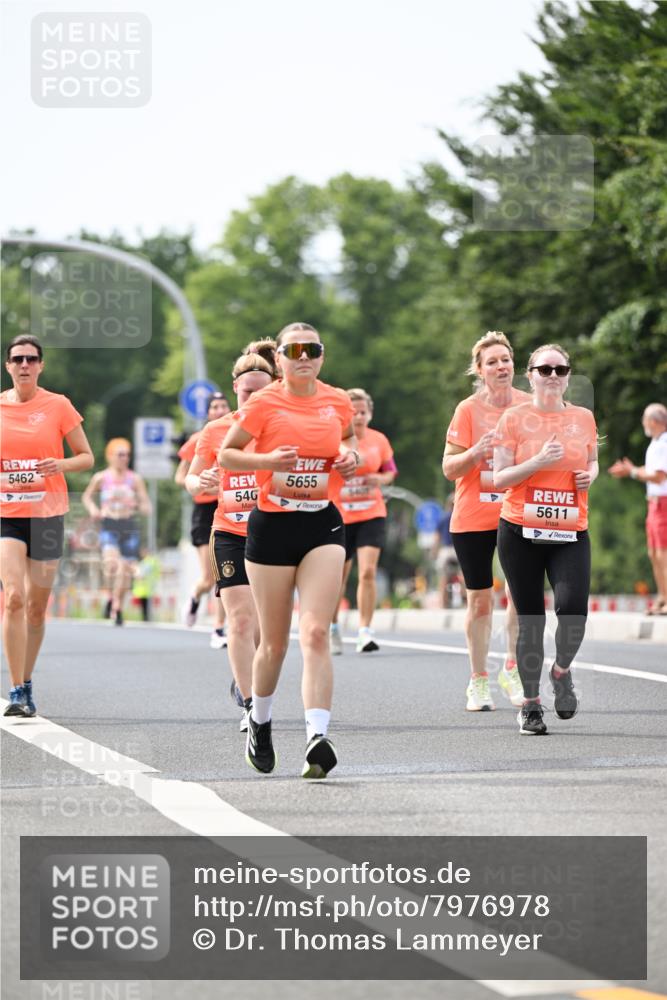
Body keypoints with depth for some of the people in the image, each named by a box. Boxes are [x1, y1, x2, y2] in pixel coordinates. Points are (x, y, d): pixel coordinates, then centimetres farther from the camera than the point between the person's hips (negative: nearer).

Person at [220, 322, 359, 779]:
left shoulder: (338, 401, 5)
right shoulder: (264, 403, -5)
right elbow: (226, 454, 0)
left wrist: (351, 456, 3)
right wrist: (268, 459, -17)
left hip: (323, 525, 2)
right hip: (272, 525, -2)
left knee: (316, 633, -15)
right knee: (274, 642, 8)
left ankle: (318, 738, -23)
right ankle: (260, 721, 35)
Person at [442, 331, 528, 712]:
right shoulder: (468, 409, -5)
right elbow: (449, 467, -6)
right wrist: (476, 452, -24)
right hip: (473, 518, -1)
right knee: (480, 598, 5)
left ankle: (513, 670, 5)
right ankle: (479, 681, 15)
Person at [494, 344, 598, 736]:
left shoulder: (584, 418, 8)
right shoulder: (515, 418, 0)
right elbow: (500, 478, -3)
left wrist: (591, 474, 2)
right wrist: (539, 461, -16)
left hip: (571, 532, 1)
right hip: (521, 532, -1)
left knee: (573, 607, -18)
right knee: (530, 617, 2)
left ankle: (562, 671, 12)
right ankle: (531, 703, 15)